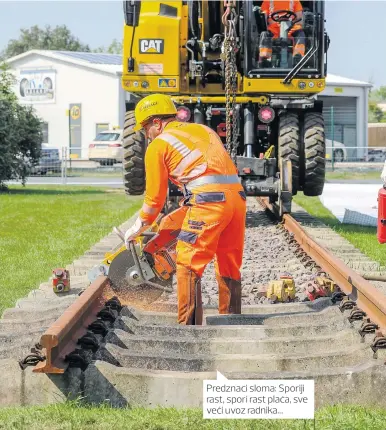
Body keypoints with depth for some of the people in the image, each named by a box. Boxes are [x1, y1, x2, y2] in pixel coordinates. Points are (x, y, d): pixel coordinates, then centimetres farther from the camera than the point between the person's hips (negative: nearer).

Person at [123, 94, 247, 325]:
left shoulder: (158, 145, 9)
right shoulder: (204, 130, 27)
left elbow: (155, 198, 11)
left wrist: (137, 229, 25)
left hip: (208, 201, -7)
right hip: (237, 196, 7)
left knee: (189, 265, 2)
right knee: (230, 269, 17)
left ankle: (189, 327, -1)